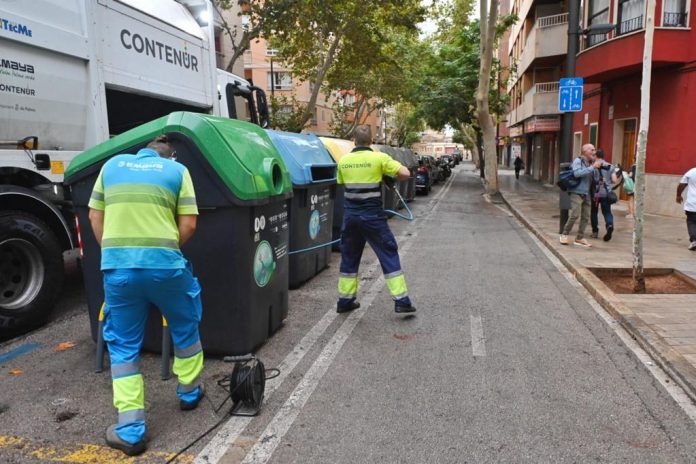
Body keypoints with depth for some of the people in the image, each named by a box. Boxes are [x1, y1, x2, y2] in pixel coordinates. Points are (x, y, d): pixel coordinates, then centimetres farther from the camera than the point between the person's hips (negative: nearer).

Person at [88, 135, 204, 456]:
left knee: (124, 345, 14)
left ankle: (130, 430, 13)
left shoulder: (112, 165, 17)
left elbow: (95, 216, 18)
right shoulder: (177, 170, 8)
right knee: (185, 327, 23)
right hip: (163, 264, -2)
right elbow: (188, 224, 1)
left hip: (117, 265, 2)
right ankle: (189, 392, 40)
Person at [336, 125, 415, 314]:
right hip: (372, 216, -4)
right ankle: (401, 300, 3)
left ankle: (345, 300, 21)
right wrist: (395, 177, 9)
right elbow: (405, 173, -11)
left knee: (349, 257, 15)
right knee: (389, 254, 4)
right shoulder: (379, 158, -8)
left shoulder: (343, 161, 4)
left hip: (350, 215, 4)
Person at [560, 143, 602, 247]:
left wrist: (596, 168, -4)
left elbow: (596, 179, 11)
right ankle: (564, 234, 1)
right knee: (575, 214, -16)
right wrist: (592, 167, -23)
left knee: (585, 217, 4)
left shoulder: (591, 163, 13)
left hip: (586, 194, 7)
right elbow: (577, 173, -24)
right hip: (576, 192, -7)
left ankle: (579, 238, 13)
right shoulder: (578, 161, -5)